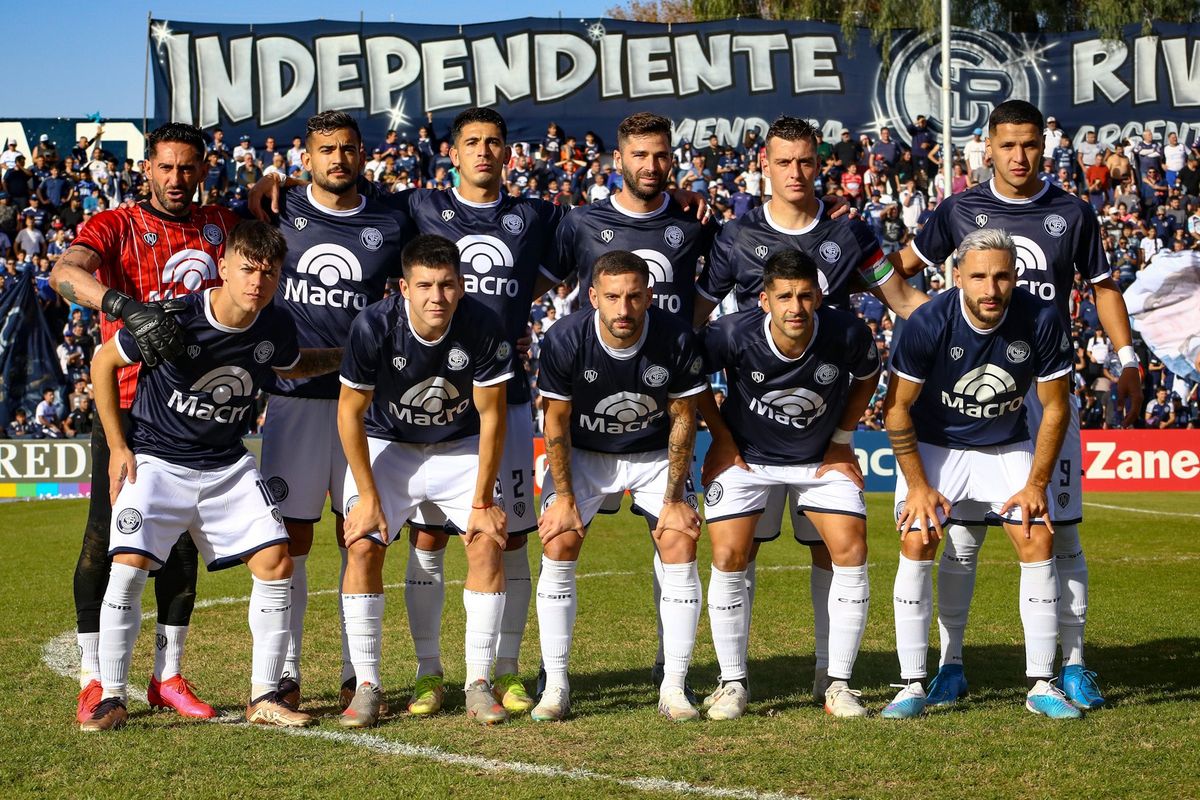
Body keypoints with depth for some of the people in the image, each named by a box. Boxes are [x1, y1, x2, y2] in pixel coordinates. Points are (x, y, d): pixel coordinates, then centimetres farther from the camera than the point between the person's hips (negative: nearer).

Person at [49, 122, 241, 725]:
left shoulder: (222, 226, 12)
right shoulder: (115, 226, -2)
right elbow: (65, 273, -22)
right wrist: (131, 309, -39)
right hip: (127, 405, -4)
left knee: (183, 540, 9)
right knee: (107, 538, -5)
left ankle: (168, 676, 18)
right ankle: (93, 680, 2)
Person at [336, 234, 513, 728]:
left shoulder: (483, 327, -24)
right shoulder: (373, 326, -26)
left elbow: (490, 416, -14)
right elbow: (350, 413, -14)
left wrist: (482, 500, -13)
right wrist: (368, 496, -13)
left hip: (461, 447, 1)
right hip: (386, 445, -1)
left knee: (488, 543, -15)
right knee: (362, 547, -16)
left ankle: (479, 682, -5)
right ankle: (366, 686, -5)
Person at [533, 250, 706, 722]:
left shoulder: (676, 339, -23)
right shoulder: (564, 341, -24)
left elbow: (683, 418, -11)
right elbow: (556, 420, -10)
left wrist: (674, 498, -11)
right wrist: (563, 496, -12)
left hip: (655, 455, 0)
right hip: (583, 454, 0)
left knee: (680, 549, -14)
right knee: (558, 549, -14)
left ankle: (674, 688, -4)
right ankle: (555, 687, -3)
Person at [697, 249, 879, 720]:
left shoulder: (848, 335, -24)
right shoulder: (733, 335, -28)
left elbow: (867, 378, 1)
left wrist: (842, 440, 0)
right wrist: (721, 438, -4)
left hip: (821, 457, 1)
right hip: (746, 454, -1)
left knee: (852, 552, -11)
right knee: (729, 558, -12)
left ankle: (839, 685, 0)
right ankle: (732, 684, 4)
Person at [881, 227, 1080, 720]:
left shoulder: (1041, 321, -21)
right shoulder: (928, 323, -25)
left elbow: (1055, 407, -8)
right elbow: (897, 407, -14)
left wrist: (1037, 484, -11)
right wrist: (918, 485, -14)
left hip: (1006, 447, 2)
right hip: (932, 444, -1)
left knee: (1038, 541, -11)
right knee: (917, 544, -16)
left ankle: (1041, 685, -1)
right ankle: (912, 685, -7)